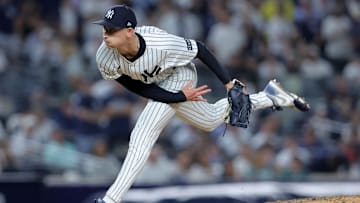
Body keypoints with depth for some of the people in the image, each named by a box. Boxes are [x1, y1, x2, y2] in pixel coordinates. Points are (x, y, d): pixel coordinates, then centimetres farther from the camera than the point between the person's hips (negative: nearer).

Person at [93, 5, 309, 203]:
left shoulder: (161, 44, -42)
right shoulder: (105, 58, -31)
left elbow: (199, 49, -24)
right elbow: (138, 88, -19)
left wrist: (229, 83, -20)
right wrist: (180, 97, -29)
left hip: (178, 78, -6)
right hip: (158, 87, 6)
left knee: (142, 137, -23)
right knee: (211, 120, 27)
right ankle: (268, 96, 48)